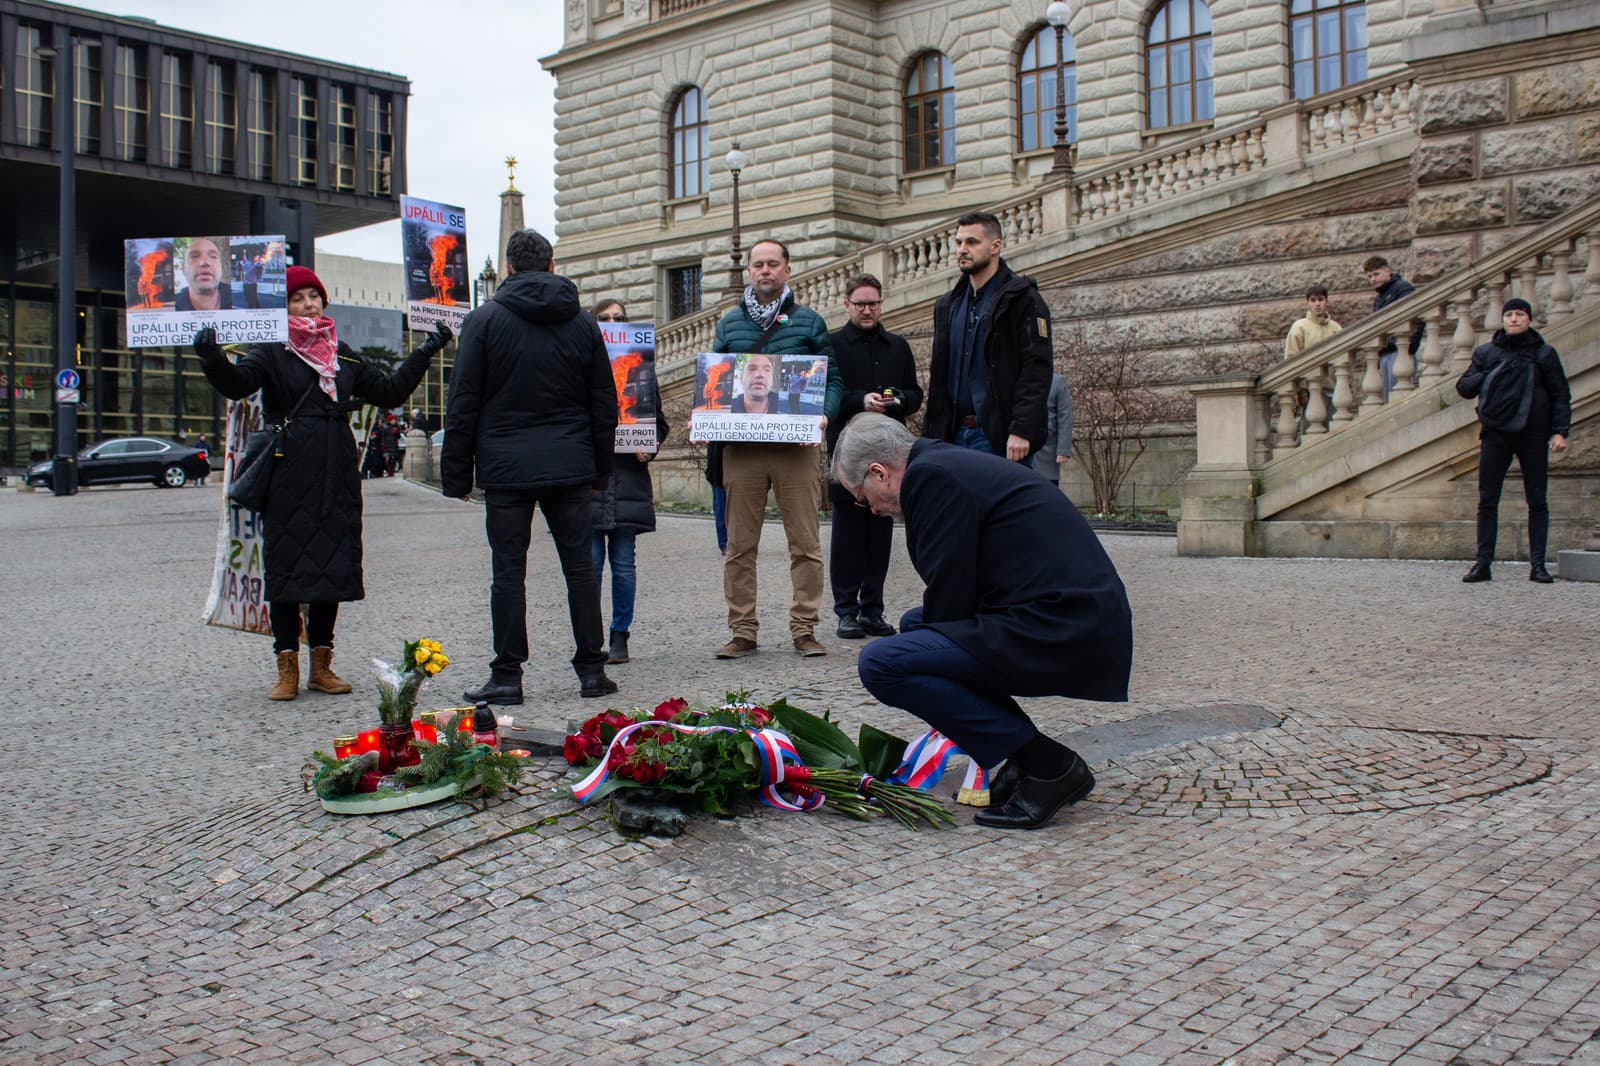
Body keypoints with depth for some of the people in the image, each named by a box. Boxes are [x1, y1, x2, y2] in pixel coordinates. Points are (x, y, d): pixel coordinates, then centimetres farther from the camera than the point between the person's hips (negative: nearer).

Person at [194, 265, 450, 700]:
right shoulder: (272, 351, 2)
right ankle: (287, 668, 5)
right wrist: (213, 358, -37)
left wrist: (425, 353, 20)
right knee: (287, 567, -3)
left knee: (333, 566, 6)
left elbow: (389, 390, 22)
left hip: (337, 478, 5)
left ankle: (321, 665, 15)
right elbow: (238, 383, -17)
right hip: (288, 478, -4)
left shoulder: (342, 354, 17)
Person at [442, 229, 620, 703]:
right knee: (579, 566, 7)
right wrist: (599, 472, 18)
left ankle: (507, 676, 4)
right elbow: (605, 405, 11)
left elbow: (463, 402, -3)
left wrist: (456, 474, 2)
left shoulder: (484, 320, -1)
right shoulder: (583, 324, 9)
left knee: (508, 571, 1)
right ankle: (592, 671, 9)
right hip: (570, 468, 3)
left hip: (506, 468, -2)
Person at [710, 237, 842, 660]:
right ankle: (742, 631, 11)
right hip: (741, 447, 2)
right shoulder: (729, 323, 15)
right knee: (739, 545, 3)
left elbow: (831, 379, 7)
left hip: (795, 446, -2)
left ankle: (804, 628, 8)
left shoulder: (808, 322, 10)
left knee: (805, 542, -1)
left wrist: (823, 413, -12)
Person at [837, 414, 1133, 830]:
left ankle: (1046, 765, -7)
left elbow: (950, 594, -11)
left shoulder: (930, 475, -9)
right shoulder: (957, 464, 21)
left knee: (881, 664, -16)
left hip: (1060, 635, -11)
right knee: (916, 623, 26)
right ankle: (1029, 762, 18)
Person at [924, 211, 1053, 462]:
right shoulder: (947, 305, 18)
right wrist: (930, 436, 12)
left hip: (999, 438, -6)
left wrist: (1022, 430, -21)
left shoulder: (1022, 299, -2)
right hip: (954, 436, 6)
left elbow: (1037, 370, -11)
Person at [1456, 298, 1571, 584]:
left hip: (1533, 435, -1)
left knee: (1537, 501, 2)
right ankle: (1483, 563, 3)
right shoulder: (1486, 353, 10)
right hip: (1495, 435, 1)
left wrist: (1560, 431, -6)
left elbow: (1561, 395, 5)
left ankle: (1537, 565, 6)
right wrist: (1491, 375, -13)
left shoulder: (1544, 353, 6)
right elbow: (1463, 386, 5)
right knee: (1487, 501, -1)